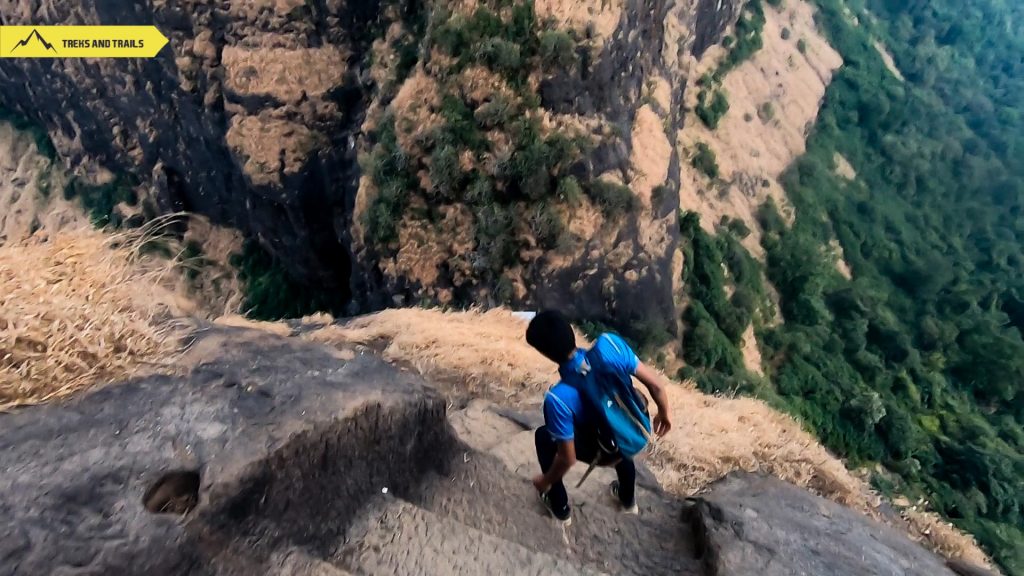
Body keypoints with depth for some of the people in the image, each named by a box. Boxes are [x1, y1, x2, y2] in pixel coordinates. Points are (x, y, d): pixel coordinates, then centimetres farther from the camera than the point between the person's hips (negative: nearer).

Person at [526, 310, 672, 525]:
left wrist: (545, 481, -2)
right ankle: (628, 499, 57)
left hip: (603, 453, -4)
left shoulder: (558, 398, -36)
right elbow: (656, 384, -16)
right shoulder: (610, 344, -29)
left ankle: (560, 508, 35)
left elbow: (568, 458, -23)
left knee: (543, 437, 20)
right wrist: (664, 414, 5)